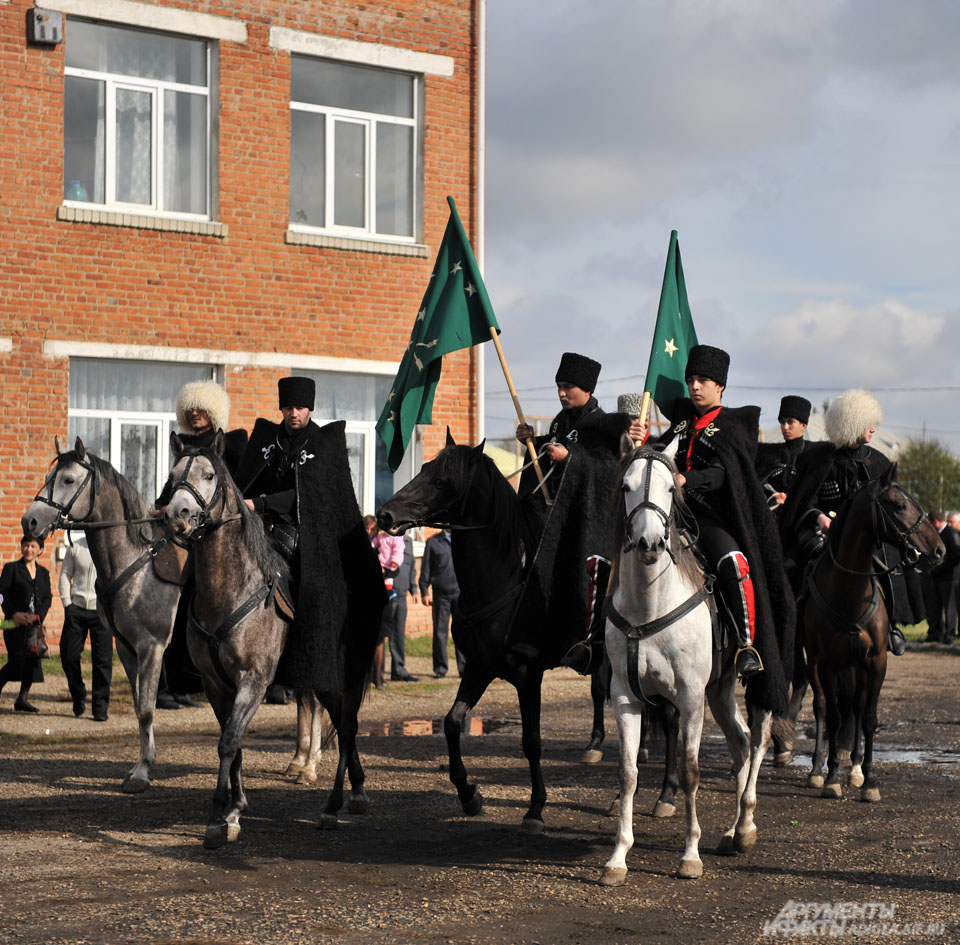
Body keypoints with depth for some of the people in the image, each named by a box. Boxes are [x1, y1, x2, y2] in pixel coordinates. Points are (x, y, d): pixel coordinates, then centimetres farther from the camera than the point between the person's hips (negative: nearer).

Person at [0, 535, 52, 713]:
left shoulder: (43, 573, 14)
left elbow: (47, 598, 10)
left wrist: (38, 616, -8)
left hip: (35, 623, 5)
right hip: (15, 624, -5)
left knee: (33, 660, 0)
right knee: (17, 660, -14)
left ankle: (23, 699, 8)